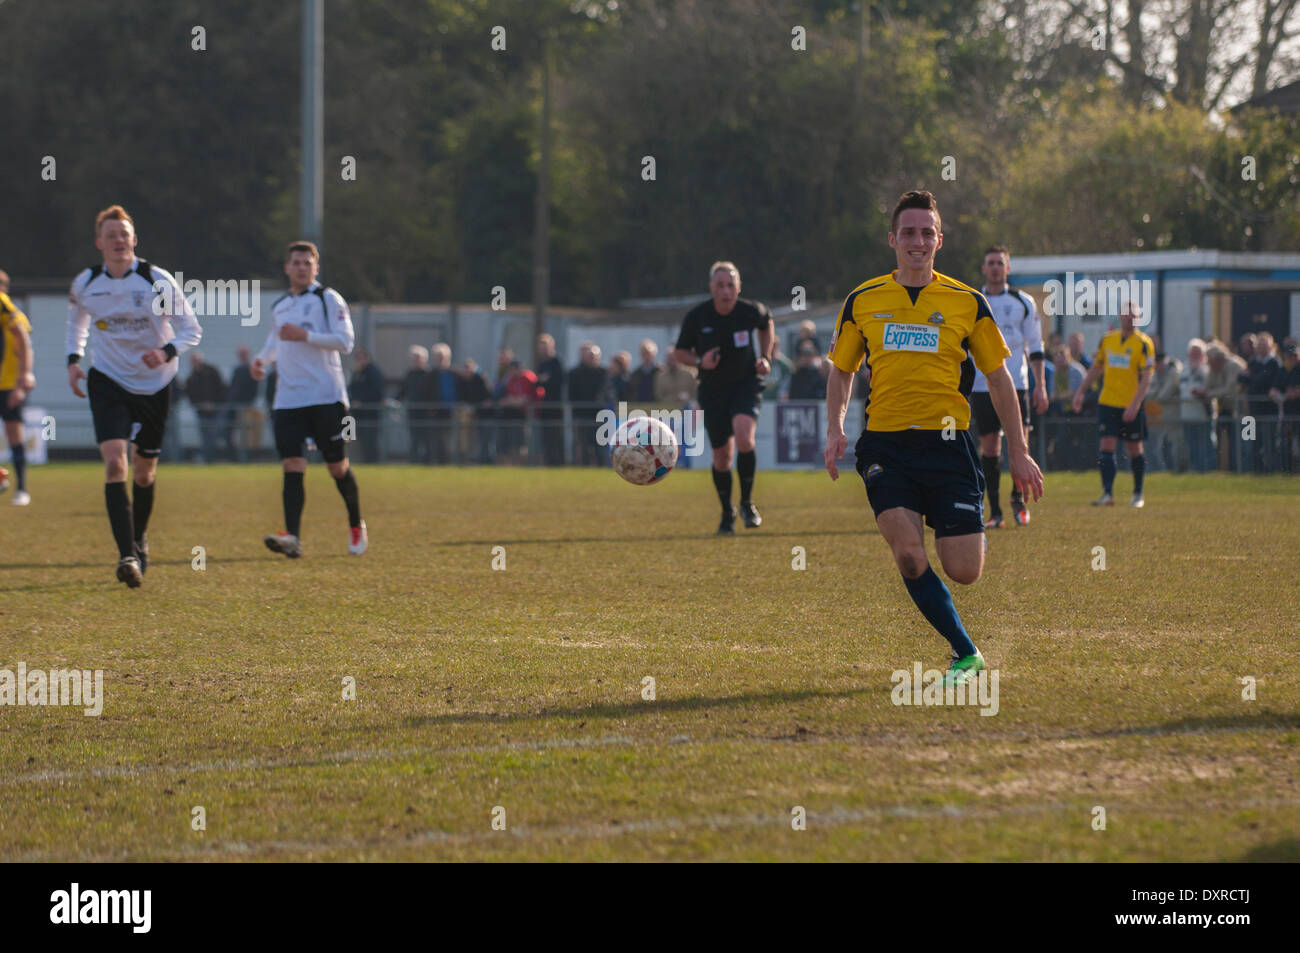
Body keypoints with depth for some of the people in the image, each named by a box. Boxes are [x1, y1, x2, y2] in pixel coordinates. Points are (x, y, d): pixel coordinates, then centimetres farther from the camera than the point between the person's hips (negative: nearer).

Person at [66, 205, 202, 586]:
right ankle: (127, 555, -25)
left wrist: (167, 352, -25)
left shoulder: (157, 281, -11)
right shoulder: (85, 284, -3)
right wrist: (74, 359, 5)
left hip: (154, 384, 0)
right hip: (108, 382, 0)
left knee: (144, 472, 11)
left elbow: (191, 329, -6)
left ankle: (139, 537, 40)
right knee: (114, 463, -19)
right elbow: (77, 321, 19)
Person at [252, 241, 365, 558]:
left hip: (327, 397, -4)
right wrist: (261, 359, 12)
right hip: (288, 398, 4)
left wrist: (305, 335, -19)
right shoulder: (279, 306, 17)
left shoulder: (328, 299, 0)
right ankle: (292, 537, -21)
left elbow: (345, 341, -11)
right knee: (292, 465, -11)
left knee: (337, 466, 4)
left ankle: (356, 525, 27)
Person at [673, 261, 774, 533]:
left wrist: (765, 357, 3)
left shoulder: (752, 311, -10)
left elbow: (766, 323, 15)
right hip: (712, 390, 1)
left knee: (743, 436, -27)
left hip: (746, 384, -1)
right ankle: (727, 513, 26)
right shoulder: (696, 317, -11)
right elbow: (681, 352, 3)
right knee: (722, 455, 3)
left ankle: (747, 503, -9)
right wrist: (699, 361, -19)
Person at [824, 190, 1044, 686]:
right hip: (885, 446, 0)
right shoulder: (862, 301, 6)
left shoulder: (967, 302, 3)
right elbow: (841, 369, 18)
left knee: (964, 572, -6)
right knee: (909, 557, -18)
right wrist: (835, 430, 1)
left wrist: (1019, 452, 7)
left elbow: (999, 378, 9)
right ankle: (966, 654, -1)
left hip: (947, 443, 0)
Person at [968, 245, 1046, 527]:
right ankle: (994, 512, 5)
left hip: (1015, 384, 0)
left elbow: (1035, 346, 9)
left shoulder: (1023, 302, 7)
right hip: (981, 385, 0)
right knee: (989, 446, 0)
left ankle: (1018, 498, 13)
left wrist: (1040, 385, 2)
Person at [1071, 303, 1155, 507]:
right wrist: (1081, 392, 14)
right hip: (1107, 402, 3)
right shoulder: (1107, 340, 8)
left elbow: (1146, 378, -11)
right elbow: (1096, 367, 19)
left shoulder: (1144, 344, -6)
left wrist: (1135, 404, -21)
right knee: (1107, 445, -8)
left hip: (1131, 405, -3)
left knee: (1134, 449, 6)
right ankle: (1107, 494, -13)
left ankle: (1138, 494, 21)